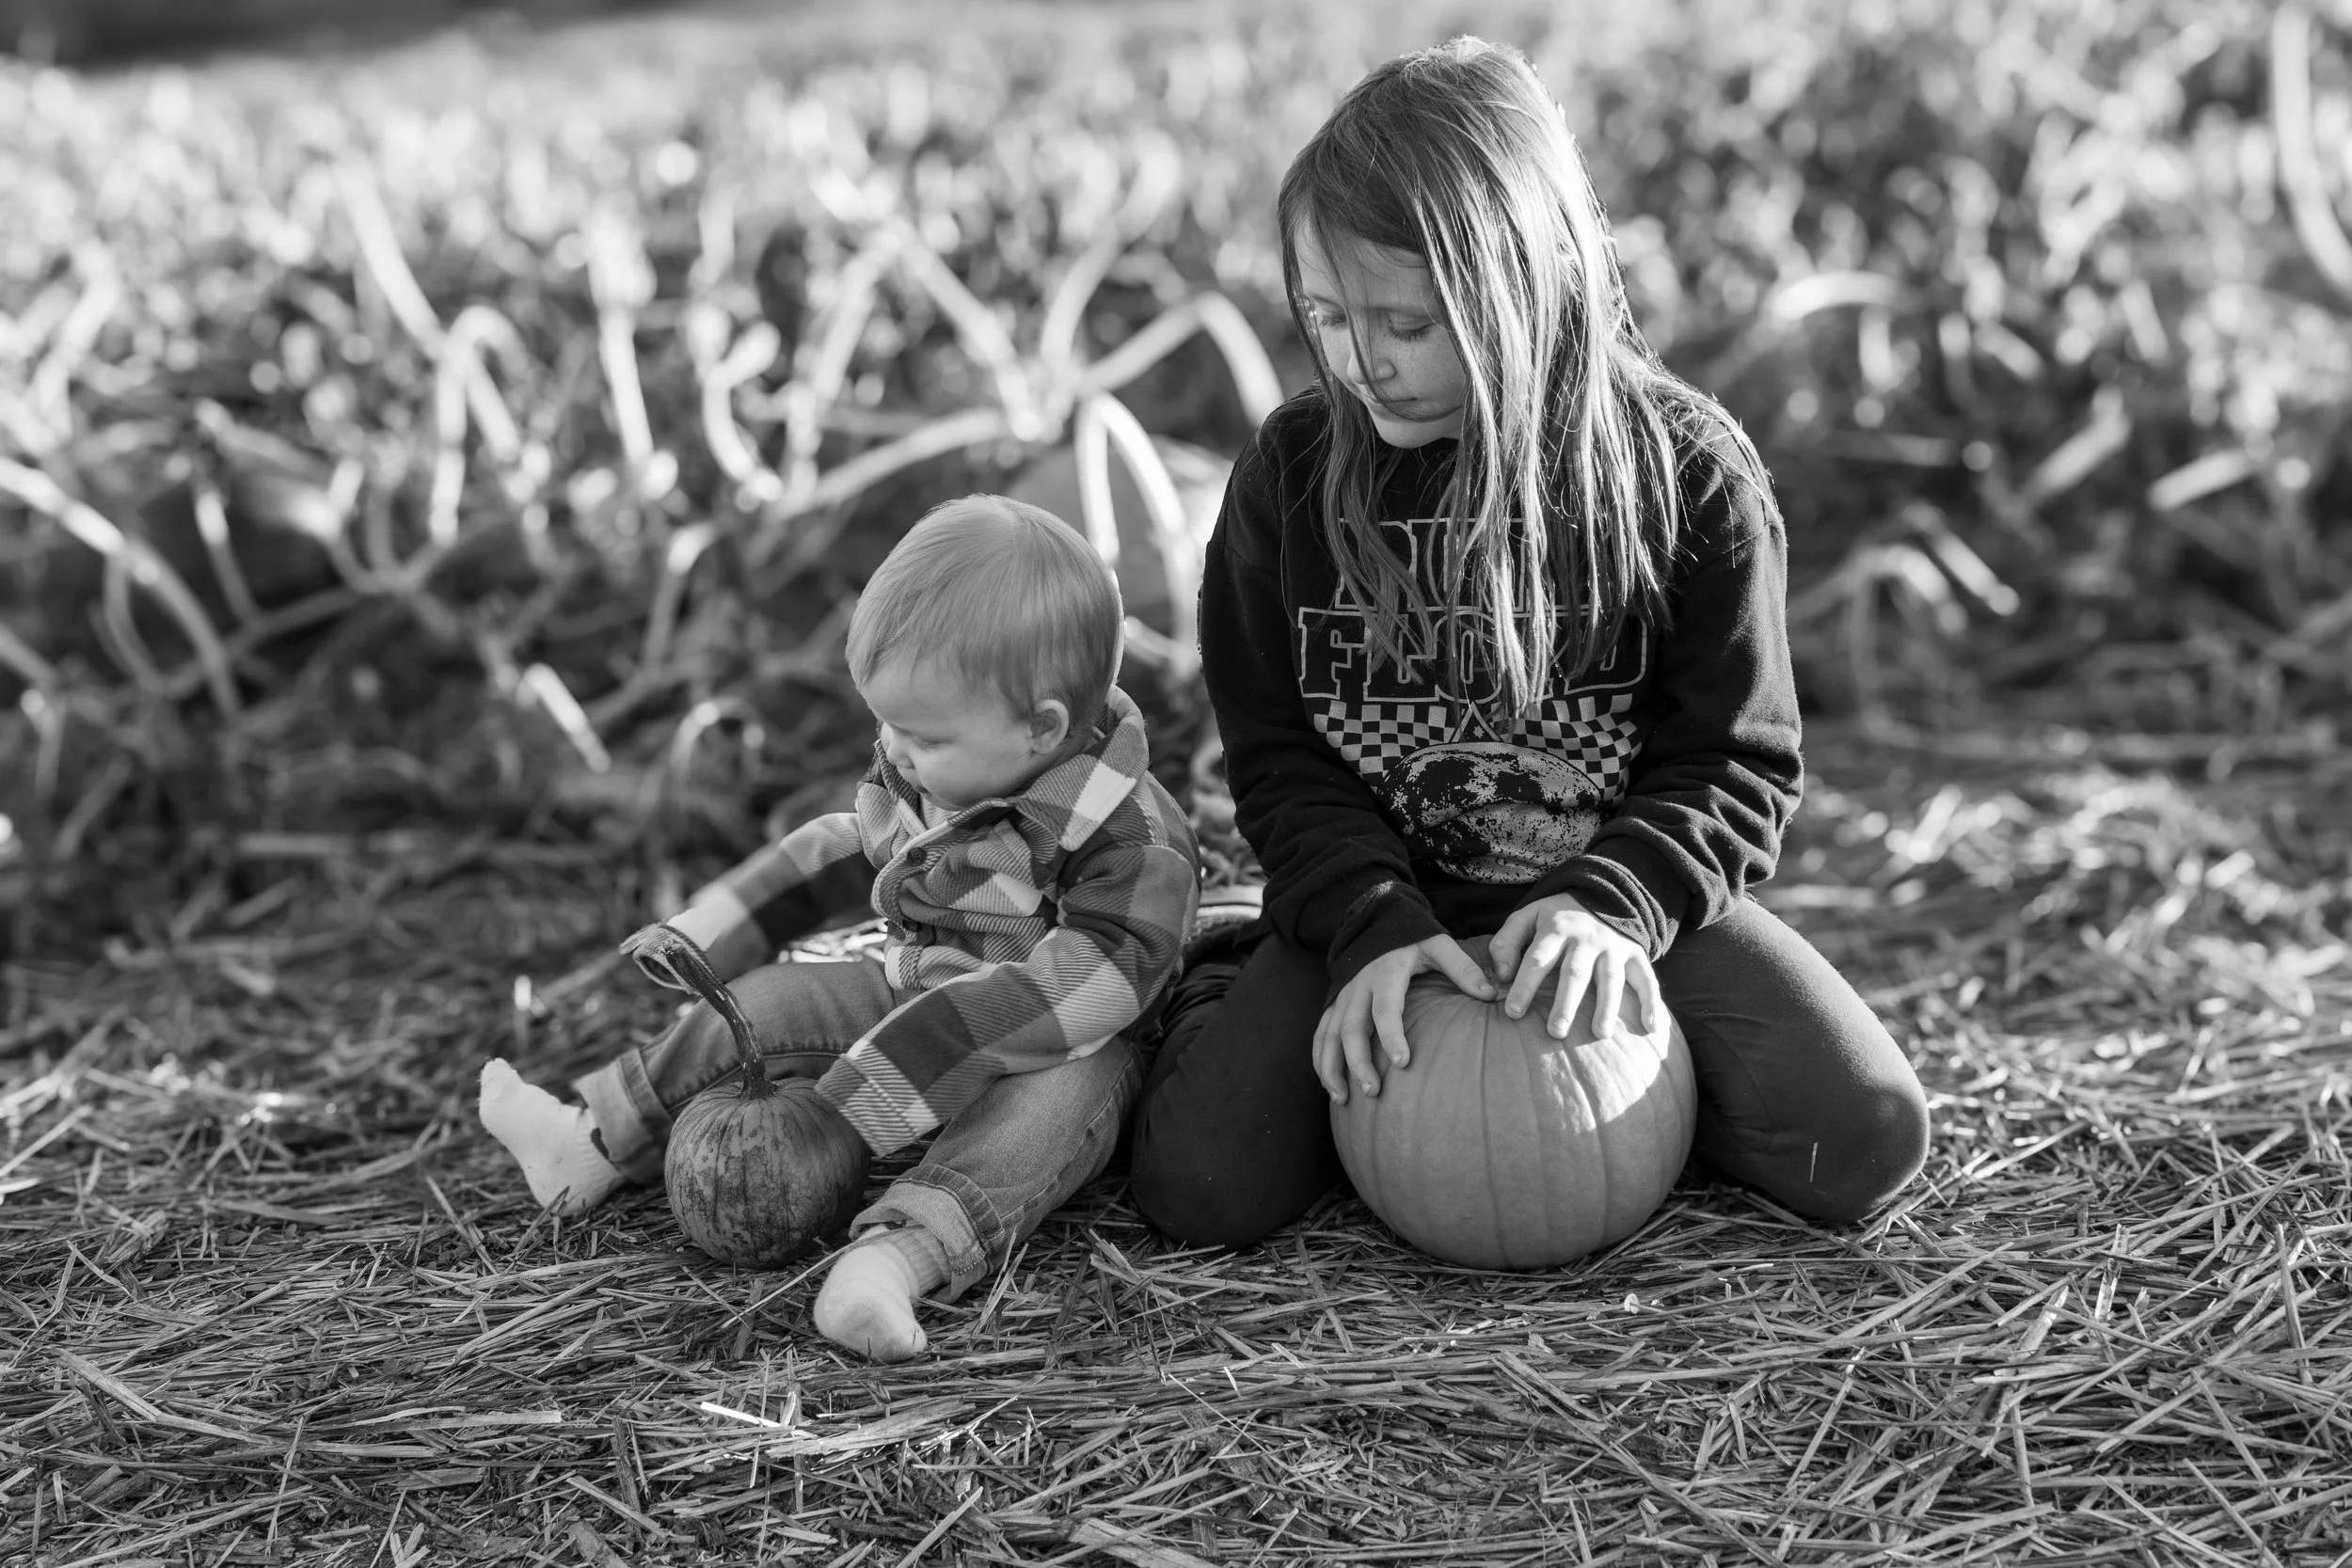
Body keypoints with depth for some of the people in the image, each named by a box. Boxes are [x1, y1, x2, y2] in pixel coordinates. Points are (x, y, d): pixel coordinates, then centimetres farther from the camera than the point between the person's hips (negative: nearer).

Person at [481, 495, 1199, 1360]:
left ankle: (905, 1252, -62)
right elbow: (849, 849, 17)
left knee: (1063, 1094, -40)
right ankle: (591, 1144, 6)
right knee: (765, 1004, -2)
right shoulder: (922, 775, -2)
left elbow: (1081, 987, -36)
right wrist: (704, 934, 15)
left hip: (1062, 1046, -7)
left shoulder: (1135, 844, -26)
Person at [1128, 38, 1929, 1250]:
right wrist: (1375, 928, -20)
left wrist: (1612, 904, -25)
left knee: (1864, 1142, -18)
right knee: (1200, 1184, -20)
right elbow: (1276, 752, -3)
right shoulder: (1293, 470, -6)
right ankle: (1225, 997, 14)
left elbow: (1734, 764, -6)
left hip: (1623, 890, 0)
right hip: (1378, 903, 0)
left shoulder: (1683, 470, -11)